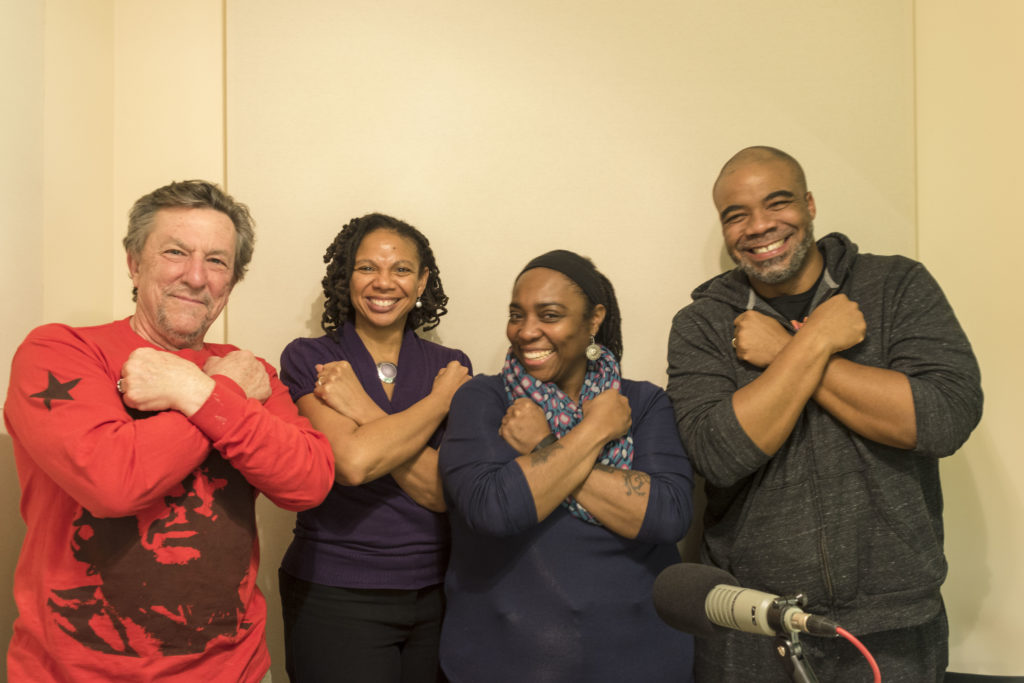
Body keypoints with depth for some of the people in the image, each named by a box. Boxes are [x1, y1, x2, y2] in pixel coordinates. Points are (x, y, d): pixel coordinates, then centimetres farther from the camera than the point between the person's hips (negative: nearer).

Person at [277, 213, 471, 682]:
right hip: (336, 595, -3)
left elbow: (445, 492, -10)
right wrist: (439, 400, -11)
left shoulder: (452, 367, 3)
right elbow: (352, 462, -21)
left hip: (436, 591, 3)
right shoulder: (308, 358, -4)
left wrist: (362, 409, -16)